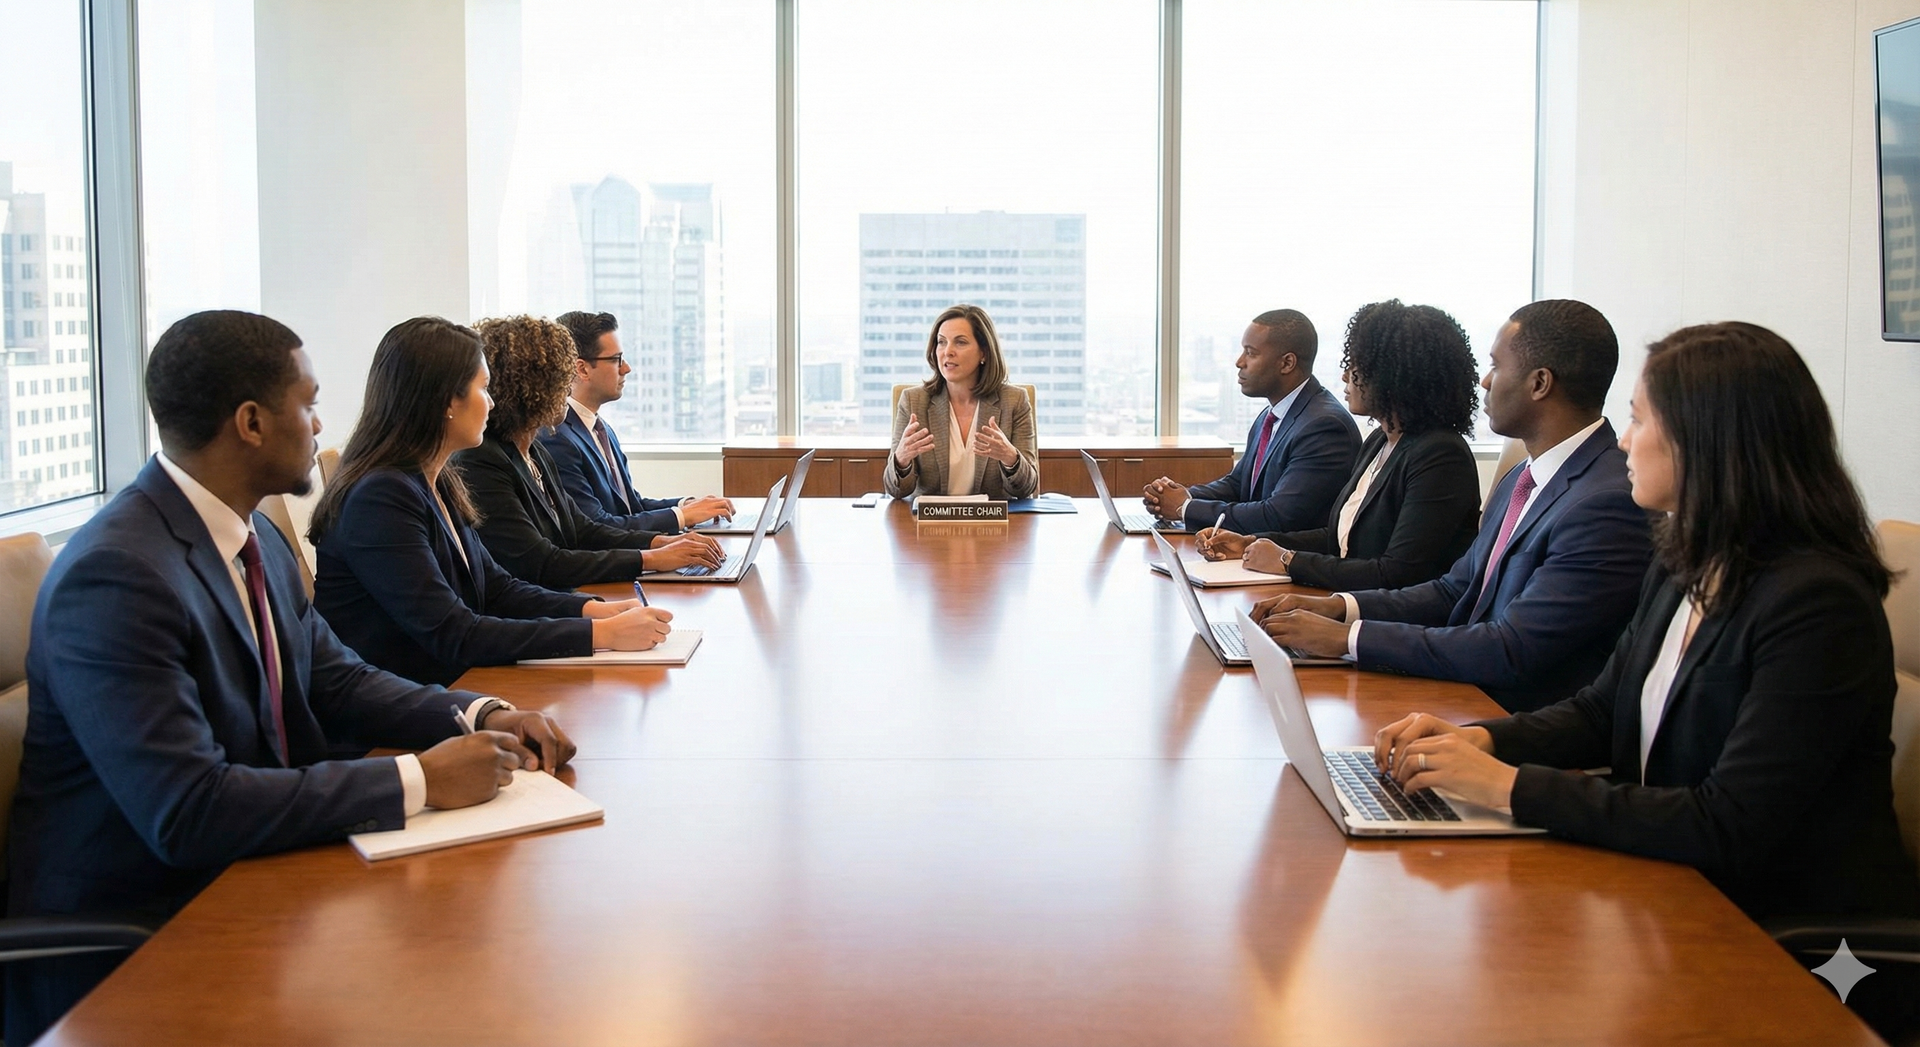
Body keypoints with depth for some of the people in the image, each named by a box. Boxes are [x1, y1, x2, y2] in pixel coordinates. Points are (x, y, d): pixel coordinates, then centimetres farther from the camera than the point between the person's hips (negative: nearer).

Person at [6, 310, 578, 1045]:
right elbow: (186, 812, -29)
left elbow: (336, 680, 13)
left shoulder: (254, 537, 4)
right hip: (126, 937, -8)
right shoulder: (116, 577, -24)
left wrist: (480, 716, -5)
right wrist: (419, 779, -26)